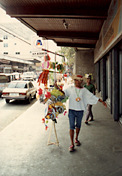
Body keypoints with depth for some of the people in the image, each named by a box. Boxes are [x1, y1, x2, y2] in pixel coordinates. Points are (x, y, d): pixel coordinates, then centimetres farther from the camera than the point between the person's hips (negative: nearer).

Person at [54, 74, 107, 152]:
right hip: (72, 110, -1)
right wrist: (58, 88, -18)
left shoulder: (84, 90, 2)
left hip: (80, 110, 1)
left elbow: (93, 97, 4)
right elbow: (64, 92, -3)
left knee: (78, 126, 15)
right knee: (72, 127, -2)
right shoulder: (71, 88, 2)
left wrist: (102, 101, 3)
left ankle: (76, 139, 39)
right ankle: (72, 144, 5)